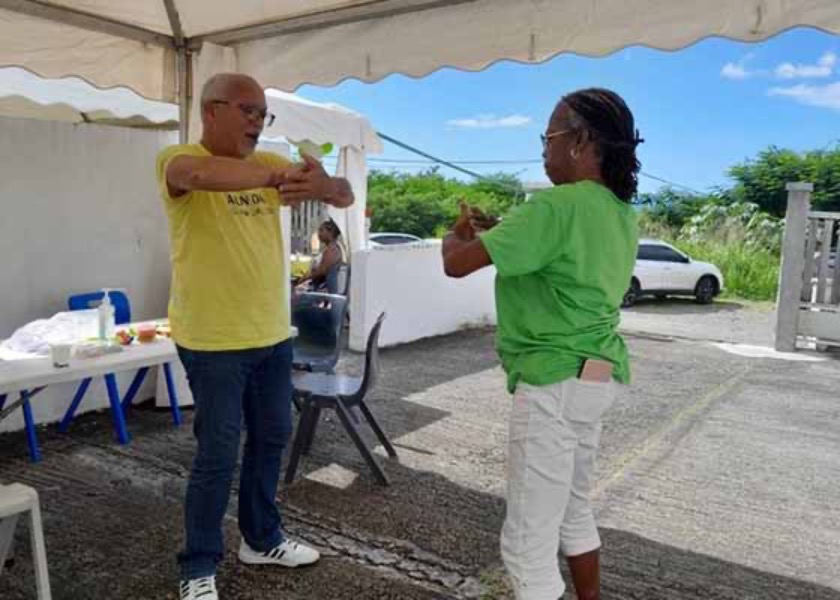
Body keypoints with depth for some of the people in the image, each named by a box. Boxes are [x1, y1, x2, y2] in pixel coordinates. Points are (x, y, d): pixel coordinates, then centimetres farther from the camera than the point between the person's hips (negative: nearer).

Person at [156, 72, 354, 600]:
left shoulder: (268, 163, 8)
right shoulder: (177, 160, -9)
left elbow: (346, 196, 0)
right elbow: (203, 174, -35)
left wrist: (324, 185, -23)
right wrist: (283, 176, -32)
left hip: (273, 334, 6)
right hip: (214, 341, -6)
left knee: (272, 438, 16)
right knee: (218, 455, 2)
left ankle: (262, 538, 36)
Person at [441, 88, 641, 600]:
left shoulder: (558, 206, -20)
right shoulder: (620, 212, 9)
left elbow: (457, 263, -19)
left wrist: (458, 234, 4)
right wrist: (499, 232, 14)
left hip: (556, 381, -10)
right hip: (596, 374, 10)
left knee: (529, 538, 2)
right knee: (575, 509, 26)